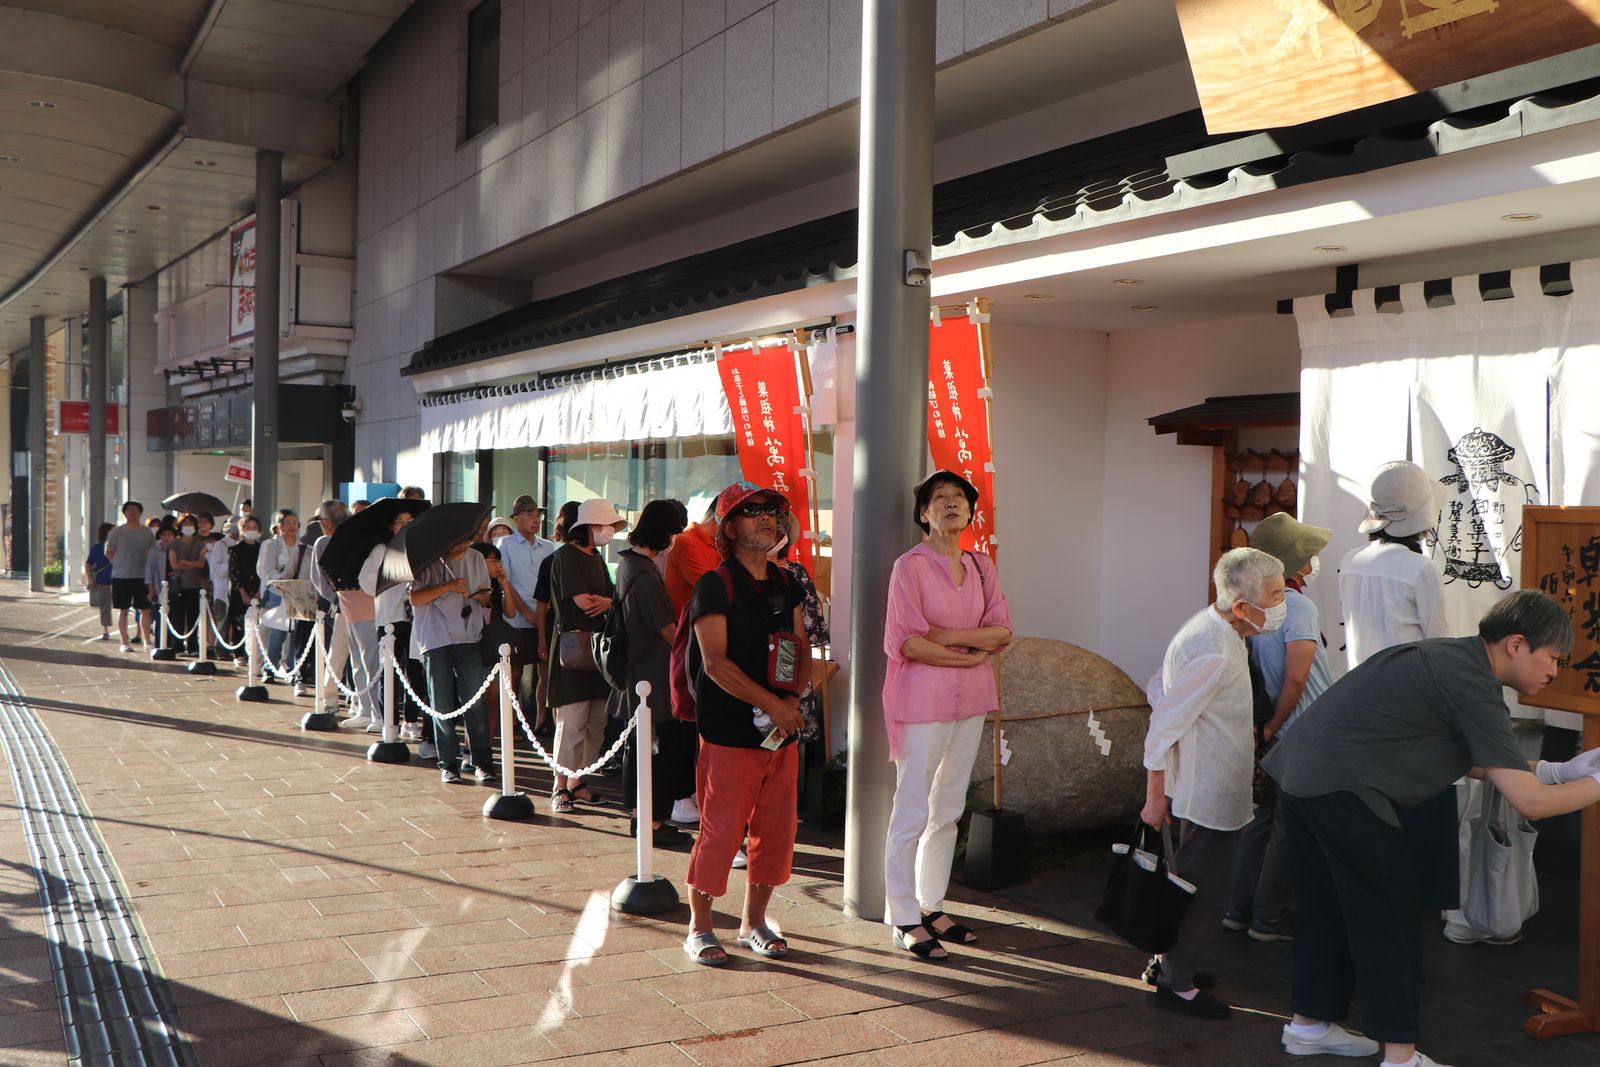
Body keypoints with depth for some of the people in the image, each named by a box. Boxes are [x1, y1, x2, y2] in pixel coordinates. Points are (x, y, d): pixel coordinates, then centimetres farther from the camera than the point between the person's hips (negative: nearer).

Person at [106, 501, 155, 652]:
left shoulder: (148, 532, 6)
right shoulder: (118, 532, -1)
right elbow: (109, 553, 4)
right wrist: (120, 565, 2)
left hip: (142, 577, 2)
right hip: (121, 577, -2)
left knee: (146, 610, 2)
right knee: (123, 611, 5)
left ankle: (148, 641, 10)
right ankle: (125, 643, 11)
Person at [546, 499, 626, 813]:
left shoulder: (596, 558, 20)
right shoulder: (566, 556, -8)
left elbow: (610, 597, 14)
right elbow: (582, 601, -16)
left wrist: (605, 602, -9)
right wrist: (611, 602, 1)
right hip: (573, 643, -9)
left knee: (596, 722, 9)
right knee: (572, 722, -7)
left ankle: (576, 783, 18)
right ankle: (560, 788, 1)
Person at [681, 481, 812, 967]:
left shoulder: (786, 584, 12)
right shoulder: (714, 585, -8)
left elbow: (802, 649, 13)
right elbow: (715, 662, -15)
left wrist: (793, 698, -5)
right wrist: (772, 704, -17)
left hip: (782, 731, 6)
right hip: (730, 731, -6)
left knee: (776, 829, 10)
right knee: (720, 831, -1)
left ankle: (753, 921, 26)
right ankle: (699, 928, 14)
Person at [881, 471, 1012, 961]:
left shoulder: (981, 566, 10)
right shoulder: (911, 566, -9)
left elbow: (1002, 632, 1)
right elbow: (909, 644, -16)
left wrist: (946, 635, -12)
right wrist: (972, 655, -9)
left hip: (970, 700, 6)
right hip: (922, 699, -6)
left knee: (948, 810, 13)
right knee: (912, 813, -1)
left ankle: (932, 907, 24)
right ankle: (905, 920, 9)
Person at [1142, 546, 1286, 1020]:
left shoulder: (1212, 629, 5)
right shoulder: (1214, 652, -26)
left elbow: (1159, 689, 13)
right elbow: (1164, 724, -24)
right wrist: (1156, 795, -19)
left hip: (1207, 788, 10)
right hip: (1211, 794, -10)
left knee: (1194, 880, 20)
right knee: (1206, 890, 1)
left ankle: (1168, 962, 33)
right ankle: (1175, 982, 12)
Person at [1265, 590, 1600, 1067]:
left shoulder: (1449, 655, 15)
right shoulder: (1472, 684, -13)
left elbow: (1468, 760, 23)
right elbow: (1530, 802, -14)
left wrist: (1556, 770, 20)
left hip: (1297, 775, 10)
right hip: (1343, 790, -10)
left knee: (1327, 909, 20)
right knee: (1390, 917, 3)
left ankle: (1308, 1025, 32)